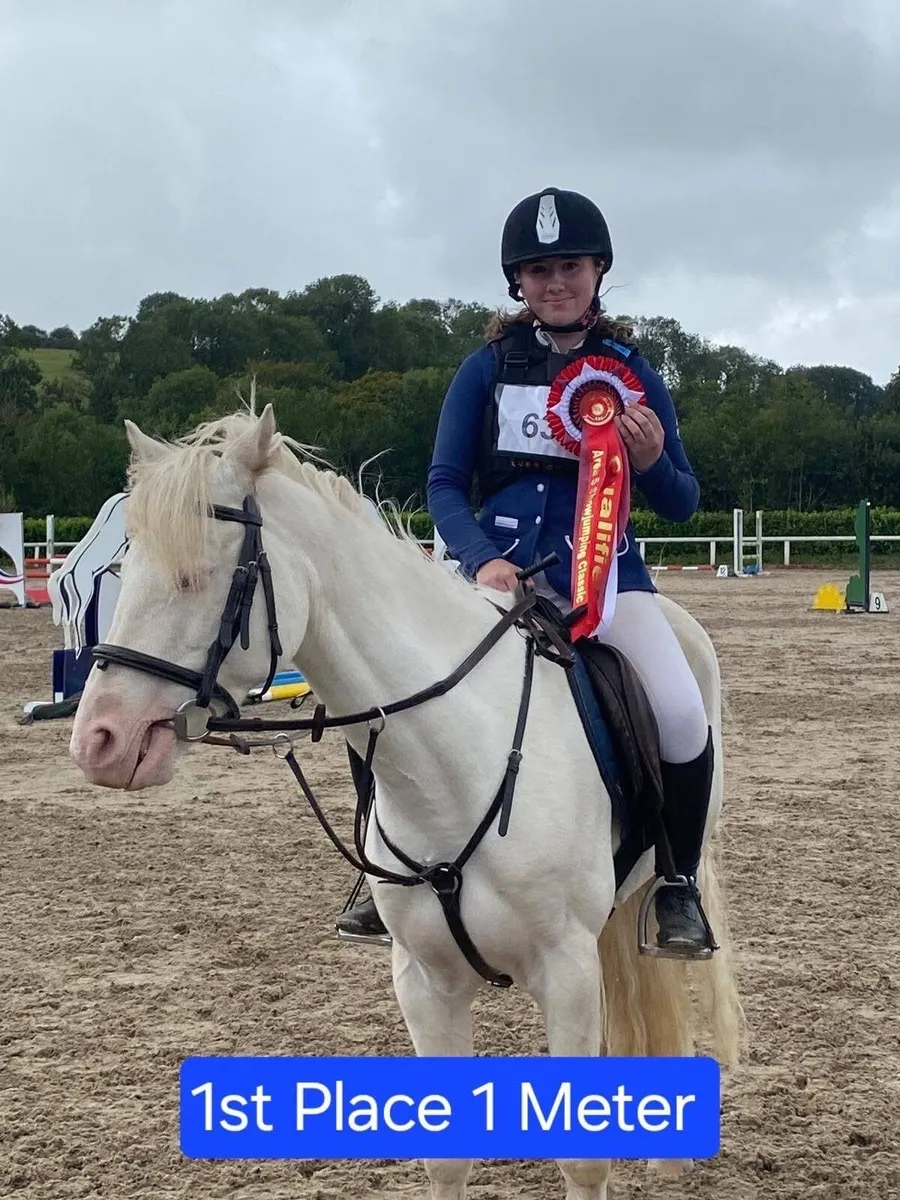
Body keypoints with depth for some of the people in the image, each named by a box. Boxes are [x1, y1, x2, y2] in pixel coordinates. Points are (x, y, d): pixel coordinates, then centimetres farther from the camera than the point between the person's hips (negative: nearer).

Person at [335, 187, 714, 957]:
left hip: (606, 571, 0)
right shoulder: (489, 367, 5)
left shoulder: (633, 372, 6)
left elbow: (682, 505, 8)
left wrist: (653, 462, -15)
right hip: (501, 569, 1)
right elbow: (445, 484, 1)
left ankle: (679, 885, 0)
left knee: (683, 717, -24)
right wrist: (483, 560, -17)